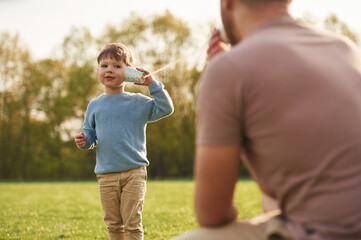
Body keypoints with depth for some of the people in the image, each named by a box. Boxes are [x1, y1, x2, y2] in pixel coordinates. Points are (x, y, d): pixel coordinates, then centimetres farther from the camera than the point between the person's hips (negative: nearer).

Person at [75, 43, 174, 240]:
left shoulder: (138, 102, 2)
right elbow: (90, 132, 16)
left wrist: (152, 84, -9)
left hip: (134, 172, -3)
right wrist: (84, 140, -7)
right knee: (113, 224, 9)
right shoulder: (94, 105, 10)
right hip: (106, 175, 3)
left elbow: (166, 109, -3)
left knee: (132, 223, -3)